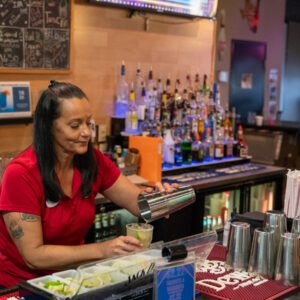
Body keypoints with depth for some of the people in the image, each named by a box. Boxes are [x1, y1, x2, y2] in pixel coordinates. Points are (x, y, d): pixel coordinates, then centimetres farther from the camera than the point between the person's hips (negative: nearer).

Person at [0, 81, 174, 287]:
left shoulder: (93, 160, -5)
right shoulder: (21, 174, -20)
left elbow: (137, 202, -1)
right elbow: (33, 256, -21)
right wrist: (102, 250, -30)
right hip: (20, 284, -5)